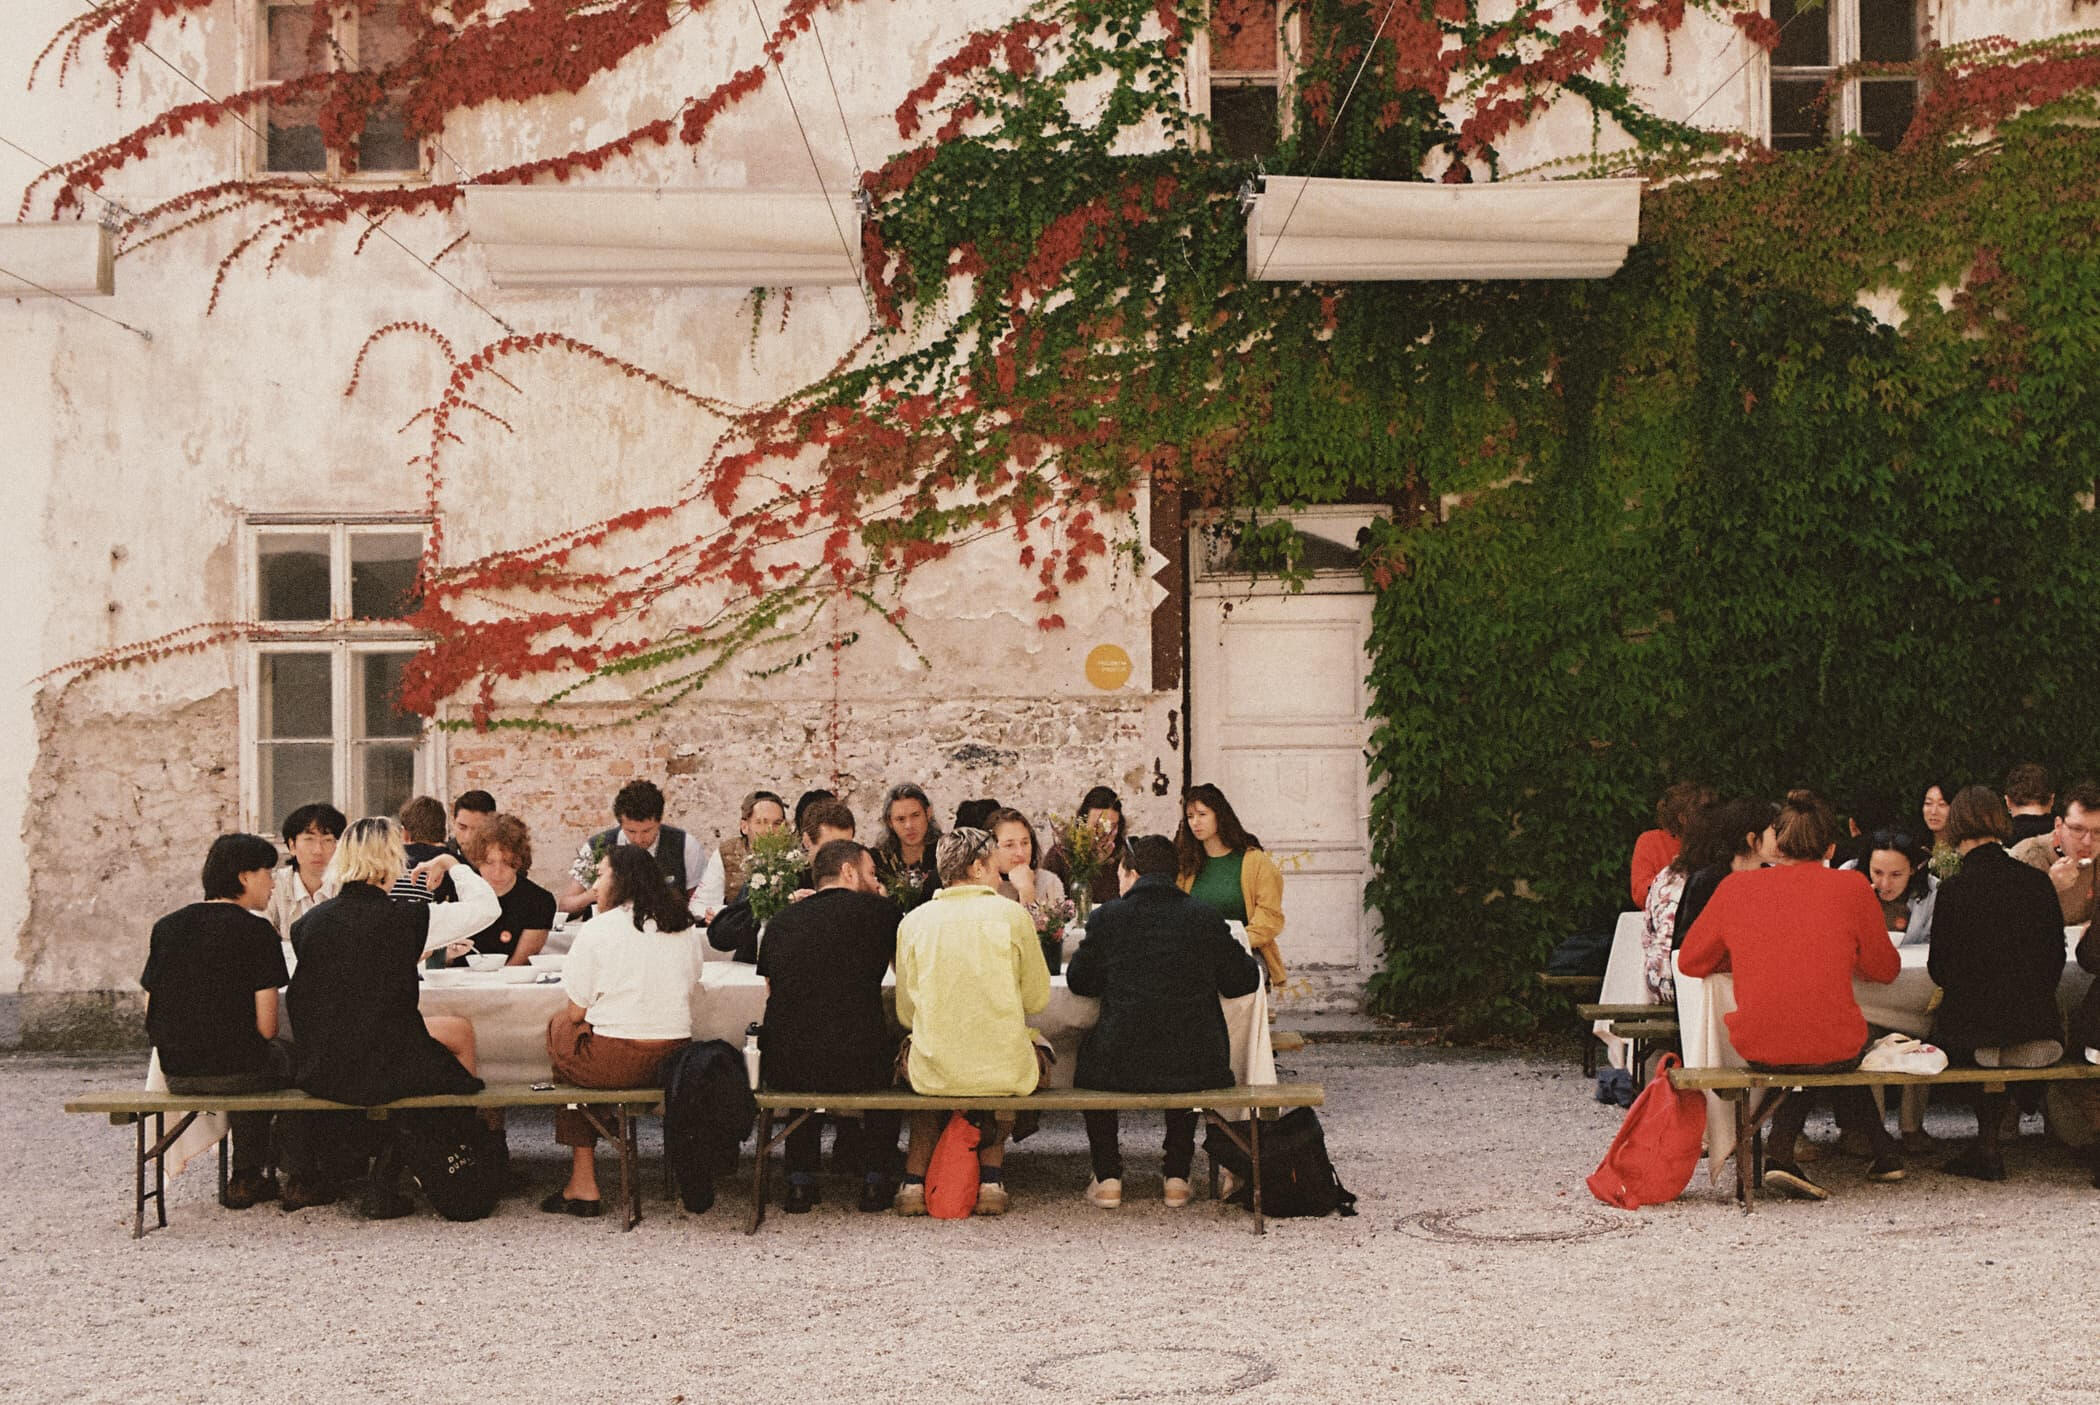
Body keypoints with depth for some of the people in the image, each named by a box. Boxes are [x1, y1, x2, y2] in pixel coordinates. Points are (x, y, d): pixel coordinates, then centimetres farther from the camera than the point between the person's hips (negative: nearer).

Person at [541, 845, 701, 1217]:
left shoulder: (596, 931, -6)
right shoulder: (684, 929, 11)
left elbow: (576, 1013, -6)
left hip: (615, 1061, -6)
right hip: (675, 1059, 6)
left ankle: (583, 1183, 18)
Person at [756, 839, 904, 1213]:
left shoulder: (780, 921, 10)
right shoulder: (878, 910, 1)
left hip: (782, 1070, 3)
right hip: (857, 1069, -3)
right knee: (895, 1053, 31)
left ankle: (800, 1180, 31)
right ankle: (875, 1177, 29)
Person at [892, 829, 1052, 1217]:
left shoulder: (913, 920, 1)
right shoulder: (1011, 914, -4)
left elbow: (906, 1013, 7)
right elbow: (1038, 999, 3)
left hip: (932, 1072, 2)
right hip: (1004, 1074, -1)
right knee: (1037, 1050, 33)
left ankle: (914, 1175, 24)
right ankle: (991, 1176, 26)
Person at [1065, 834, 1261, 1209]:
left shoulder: (1109, 916, -2)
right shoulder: (1206, 917, 2)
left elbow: (1078, 981, 10)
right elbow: (1243, 981, 8)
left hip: (1123, 1066, -2)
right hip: (1198, 1068, 2)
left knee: (1089, 1056, 32)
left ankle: (1108, 1178, 25)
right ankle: (1177, 1177, 30)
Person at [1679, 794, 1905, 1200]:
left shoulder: (1736, 887, 2)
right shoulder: (1851, 887, -1)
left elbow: (1690, 962, 12)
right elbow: (1885, 970, 10)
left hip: (1756, 1047, 1)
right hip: (1833, 1049, -1)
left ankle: (1782, 1152, 20)